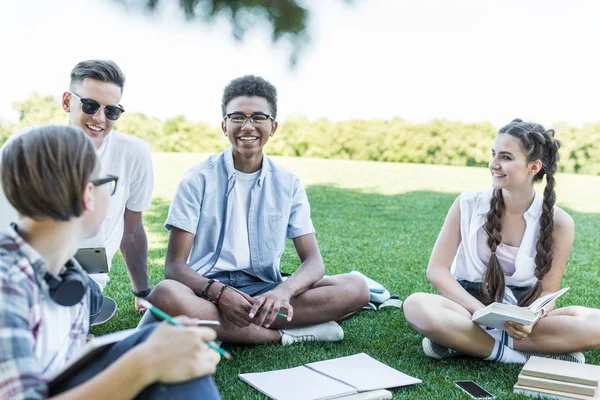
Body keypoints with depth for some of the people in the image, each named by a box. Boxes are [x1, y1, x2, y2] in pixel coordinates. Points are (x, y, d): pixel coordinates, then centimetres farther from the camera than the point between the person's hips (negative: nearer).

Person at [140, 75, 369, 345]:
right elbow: (174, 265, -8)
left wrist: (284, 291, -26)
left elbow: (313, 262, -2)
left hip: (265, 292, 3)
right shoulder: (198, 180, -3)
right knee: (166, 295, -36)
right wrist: (219, 292, -29)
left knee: (355, 287, -19)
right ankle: (287, 334, -23)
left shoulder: (288, 185, 4)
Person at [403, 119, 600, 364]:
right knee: (416, 306, -33)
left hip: (521, 314, 2)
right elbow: (437, 270, -7)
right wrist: (484, 313, -20)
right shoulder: (468, 205, -7)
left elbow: (547, 292, -3)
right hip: (469, 309, -1)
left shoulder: (558, 223, -7)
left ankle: (462, 341, -24)